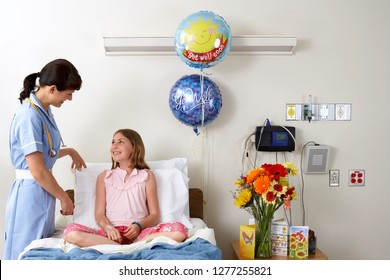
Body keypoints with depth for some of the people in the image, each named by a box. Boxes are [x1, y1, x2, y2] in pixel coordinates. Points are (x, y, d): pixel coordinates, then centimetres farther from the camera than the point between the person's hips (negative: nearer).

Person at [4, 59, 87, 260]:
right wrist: (64, 198, -11)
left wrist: (70, 152, 22)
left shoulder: (44, 110, 8)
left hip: (42, 191, 9)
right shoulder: (30, 116, -20)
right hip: (30, 192, -9)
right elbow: (37, 171, -21)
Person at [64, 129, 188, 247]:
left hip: (139, 232, 0)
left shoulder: (146, 176, 14)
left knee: (179, 230, -29)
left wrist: (139, 226, -12)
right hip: (112, 231, 1)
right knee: (71, 232, -28)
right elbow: (99, 214, 10)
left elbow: (154, 214, 9)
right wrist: (108, 227, -12)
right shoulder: (104, 177, 17)